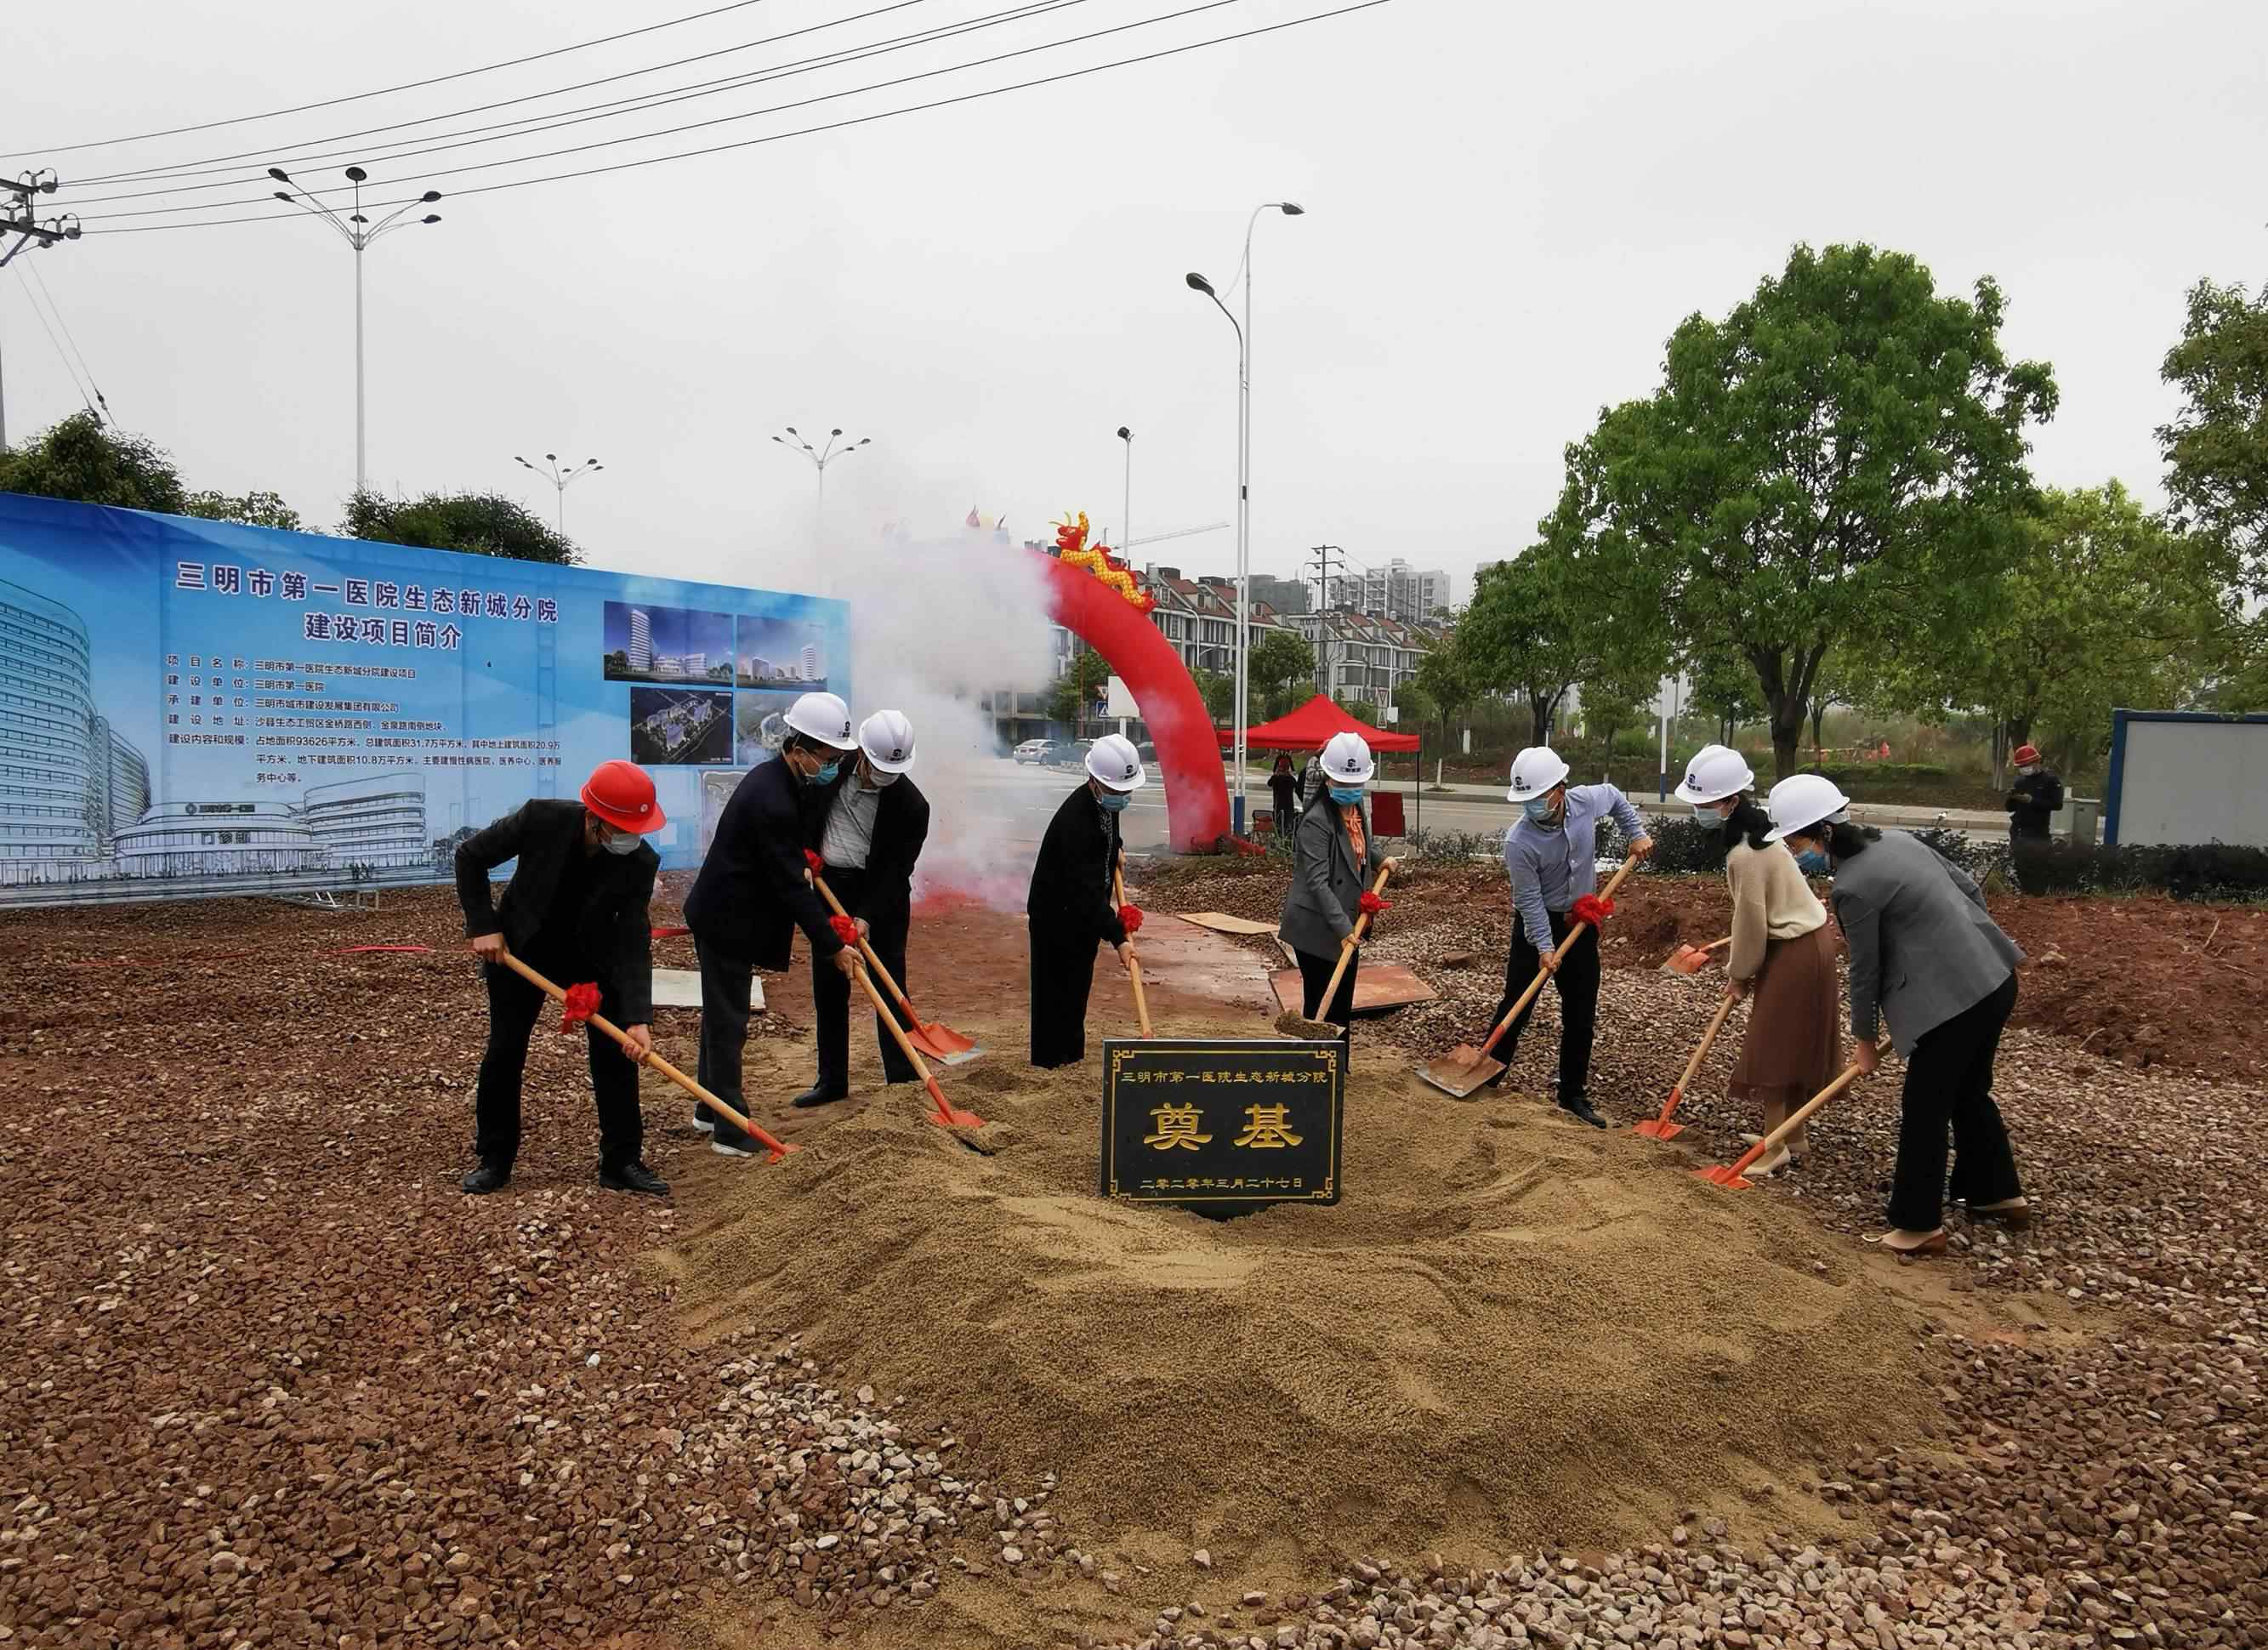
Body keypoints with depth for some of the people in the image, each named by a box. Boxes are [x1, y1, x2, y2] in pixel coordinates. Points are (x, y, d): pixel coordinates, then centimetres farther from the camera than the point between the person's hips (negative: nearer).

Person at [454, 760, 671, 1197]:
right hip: (519, 951, -1)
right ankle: (493, 1160, 20)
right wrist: (483, 926, -17)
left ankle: (622, 1162, 8)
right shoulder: (541, 819, -29)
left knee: (617, 1051, -4)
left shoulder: (641, 862, -25)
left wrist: (638, 1018, -32)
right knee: (504, 1053, 3)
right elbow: (470, 855, -13)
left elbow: (634, 943, -24)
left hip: (592, 956, 1)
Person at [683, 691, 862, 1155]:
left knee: (723, 1017, 19)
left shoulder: (776, 778, 4)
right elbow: (791, 887, -25)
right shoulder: (772, 802, -28)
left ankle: (710, 1110, 32)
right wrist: (833, 947, -21)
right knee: (728, 1024, -2)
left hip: (728, 913, 10)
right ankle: (730, 1131, 7)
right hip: (726, 922, -10)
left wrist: (799, 862, 5)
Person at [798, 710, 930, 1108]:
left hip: (882, 895, -4)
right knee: (828, 988, 9)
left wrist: (867, 917, -26)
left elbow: (896, 870, -18)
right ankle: (832, 1080, 21)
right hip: (830, 885, 5)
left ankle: (903, 1081, 3)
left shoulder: (911, 805, -17)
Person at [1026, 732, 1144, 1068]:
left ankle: (1071, 1051, 30)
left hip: (1084, 909, 9)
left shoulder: (1106, 801, -6)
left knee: (1079, 983, 17)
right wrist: (1118, 937, -37)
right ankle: (1051, 1057, 12)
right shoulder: (1075, 822, -33)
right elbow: (1087, 890, -35)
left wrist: (1116, 848, 3)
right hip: (1057, 914, -9)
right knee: (1056, 987, 1)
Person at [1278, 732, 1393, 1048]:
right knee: (1320, 1007, -2)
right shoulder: (1316, 821, -21)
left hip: (1347, 925, 9)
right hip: (1317, 929, -9)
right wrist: (1342, 928, -31)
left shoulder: (1355, 808, 6)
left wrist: (1379, 856, 14)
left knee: (1343, 1008, 18)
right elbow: (1318, 882, -27)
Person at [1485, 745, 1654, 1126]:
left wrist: (1636, 834, 6)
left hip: (1581, 923, 4)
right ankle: (1486, 1077, 14)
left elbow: (1615, 797, 12)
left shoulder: (1587, 800, -14)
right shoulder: (1519, 842, -26)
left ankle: (1573, 1095, 18)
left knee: (1581, 1015, 8)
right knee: (1516, 1004, -1)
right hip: (1537, 923, -4)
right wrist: (1544, 947, -23)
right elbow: (1529, 900, -20)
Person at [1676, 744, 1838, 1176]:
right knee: (1792, 1046, 18)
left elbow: (1750, 922, -19)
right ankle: (1793, 1136, 29)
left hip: (1794, 953, -10)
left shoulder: (1744, 854, -27)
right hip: (1805, 942, 10)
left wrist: (1739, 974, -4)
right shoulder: (1754, 830, 4)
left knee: (1771, 1048, 0)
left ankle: (1776, 1147, 9)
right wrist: (1738, 960, 14)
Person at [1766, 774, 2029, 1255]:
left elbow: (1865, 971, -10)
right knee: (1969, 1092, 25)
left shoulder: (1853, 887, -19)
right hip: (1994, 977, 10)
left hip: (1955, 998, -10)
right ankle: (1999, 1193, 40)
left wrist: (1865, 1041, 3)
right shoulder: (1897, 839, 6)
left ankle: (1920, 1226, 13)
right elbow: (1969, 887, 16)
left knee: (1923, 1111, 3)